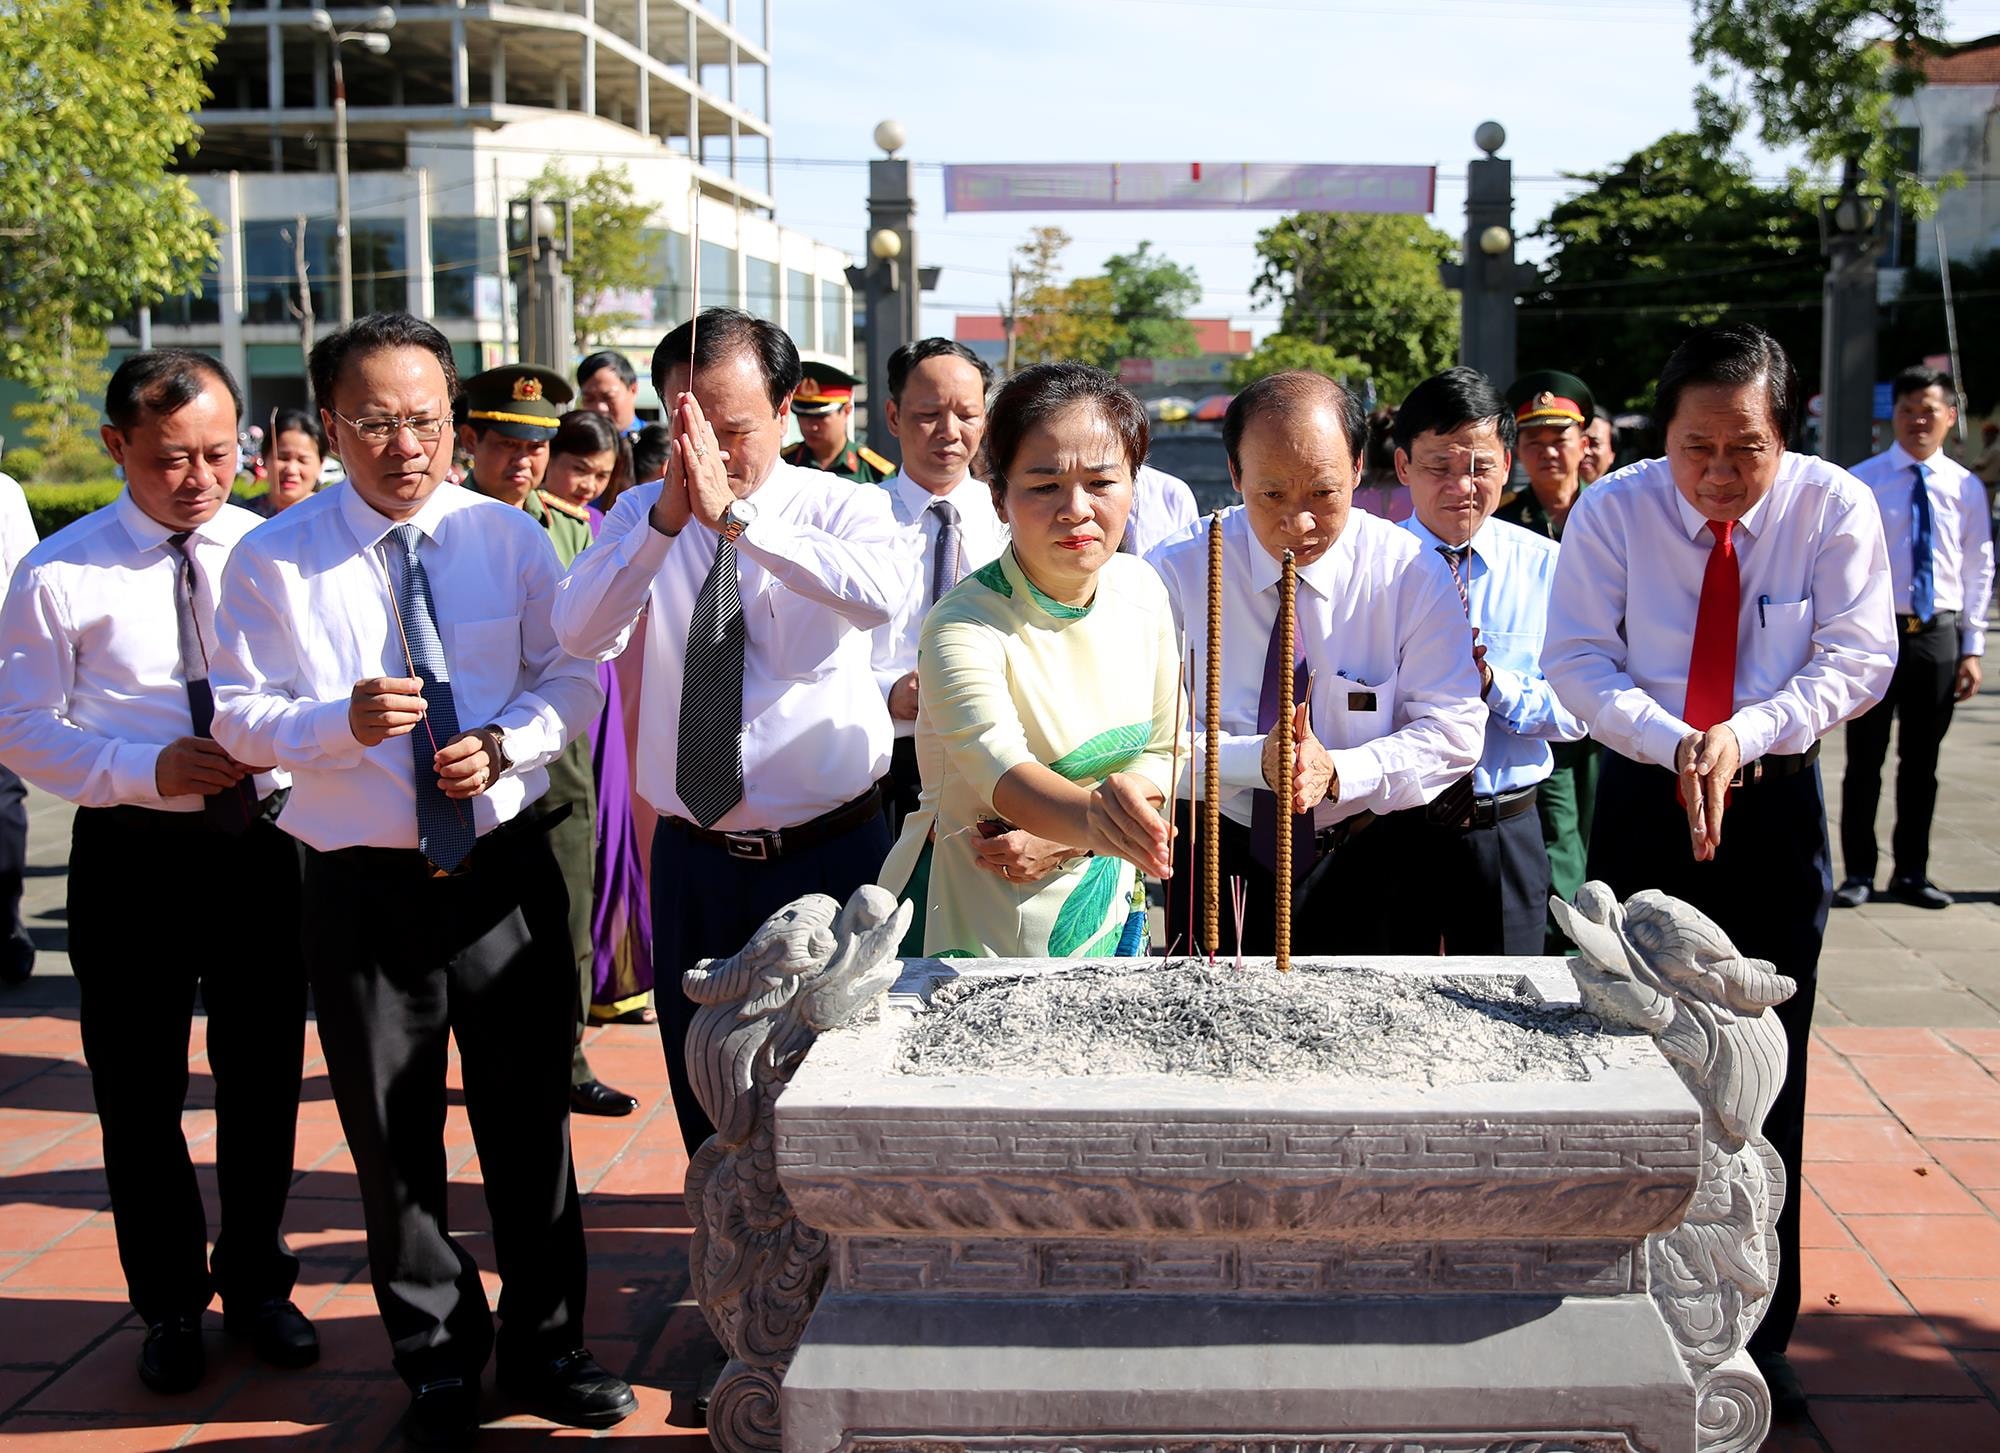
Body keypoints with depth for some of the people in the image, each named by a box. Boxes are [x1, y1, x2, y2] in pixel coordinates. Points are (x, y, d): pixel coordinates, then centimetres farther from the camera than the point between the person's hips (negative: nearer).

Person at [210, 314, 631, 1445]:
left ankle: (547, 1349, 31)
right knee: (394, 1139, 10)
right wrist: (342, 722, -24)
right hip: (364, 883, -1)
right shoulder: (275, 562, -6)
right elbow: (241, 716, -4)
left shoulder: (511, 537, 0)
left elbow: (574, 680, 5)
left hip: (507, 871, 1)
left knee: (531, 1123, 11)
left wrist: (503, 742, -15)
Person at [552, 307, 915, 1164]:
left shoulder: (845, 508, -4)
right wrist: (668, 517, -26)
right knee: (703, 1092, 15)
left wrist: (734, 515, -33)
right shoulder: (640, 515, 4)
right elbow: (580, 634, -14)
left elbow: (882, 593, -28)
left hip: (829, 853, -3)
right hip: (694, 859, 3)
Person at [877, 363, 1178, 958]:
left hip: (1104, 904, 5)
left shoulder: (1141, 590, -5)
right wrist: (1088, 813, -60)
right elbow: (998, 764, -39)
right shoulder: (964, 626, -23)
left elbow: (1161, 751, 2)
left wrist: (1065, 837, -14)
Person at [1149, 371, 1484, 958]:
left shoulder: (1411, 573, -11)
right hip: (1212, 857, 0)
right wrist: (1255, 760, -33)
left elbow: (1453, 733, -11)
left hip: (1358, 861, 0)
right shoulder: (1179, 570, -12)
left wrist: (1338, 771, -27)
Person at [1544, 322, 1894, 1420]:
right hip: (1641, 798, 1)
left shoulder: (1835, 508, -9)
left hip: (1775, 804, 0)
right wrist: (1675, 740, -25)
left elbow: (1857, 659, -9)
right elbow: (1578, 660, -9)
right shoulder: (1612, 510, -8)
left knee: (1765, 1076, 2)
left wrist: (1747, 731, -25)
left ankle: (1757, 1335, 16)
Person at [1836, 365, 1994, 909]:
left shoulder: (1966, 488, 6)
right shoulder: (1860, 483, -2)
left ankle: (1911, 873, 20)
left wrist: (1972, 648, 4)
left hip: (1939, 635, 2)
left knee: (1922, 761, 10)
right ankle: (1858, 872, 11)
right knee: (1865, 759, 2)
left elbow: (1979, 572, 9)